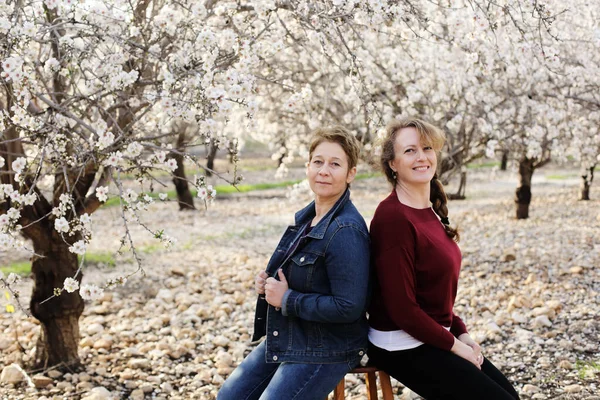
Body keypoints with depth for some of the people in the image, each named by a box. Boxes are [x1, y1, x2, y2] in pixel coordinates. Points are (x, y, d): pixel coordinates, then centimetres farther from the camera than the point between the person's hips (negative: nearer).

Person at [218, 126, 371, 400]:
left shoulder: (346, 231, -23)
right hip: (284, 339, 9)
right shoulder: (306, 218, 5)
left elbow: (348, 307, -28)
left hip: (327, 351, -9)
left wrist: (286, 300, -20)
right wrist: (268, 283, -2)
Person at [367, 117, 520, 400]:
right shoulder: (393, 217, -21)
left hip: (434, 336, 9)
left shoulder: (429, 210, 7)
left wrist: (460, 333, 4)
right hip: (403, 347, -9)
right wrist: (454, 345, -13)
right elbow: (401, 307, -21)